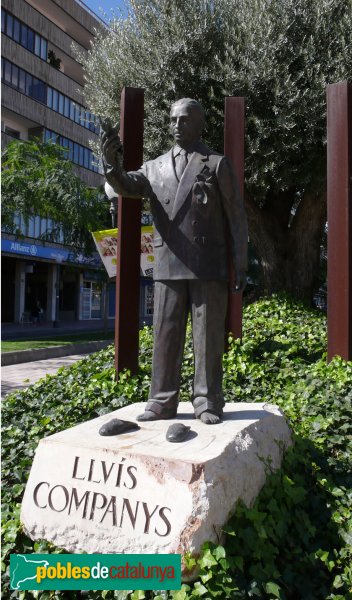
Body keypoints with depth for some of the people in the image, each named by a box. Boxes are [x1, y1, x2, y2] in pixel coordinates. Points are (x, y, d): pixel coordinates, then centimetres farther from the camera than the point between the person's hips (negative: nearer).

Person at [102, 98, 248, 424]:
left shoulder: (218, 164, 7)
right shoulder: (156, 167, 17)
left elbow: (236, 216, 3)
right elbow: (125, 186, 0)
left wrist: (241, 265, -3)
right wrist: (111, 162, -22)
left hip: (208, 266, -3)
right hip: (168, 266, 3)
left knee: (208, 336, 1)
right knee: (165, 335, 4)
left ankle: (207, 402, 10)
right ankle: (162, 401, 13)